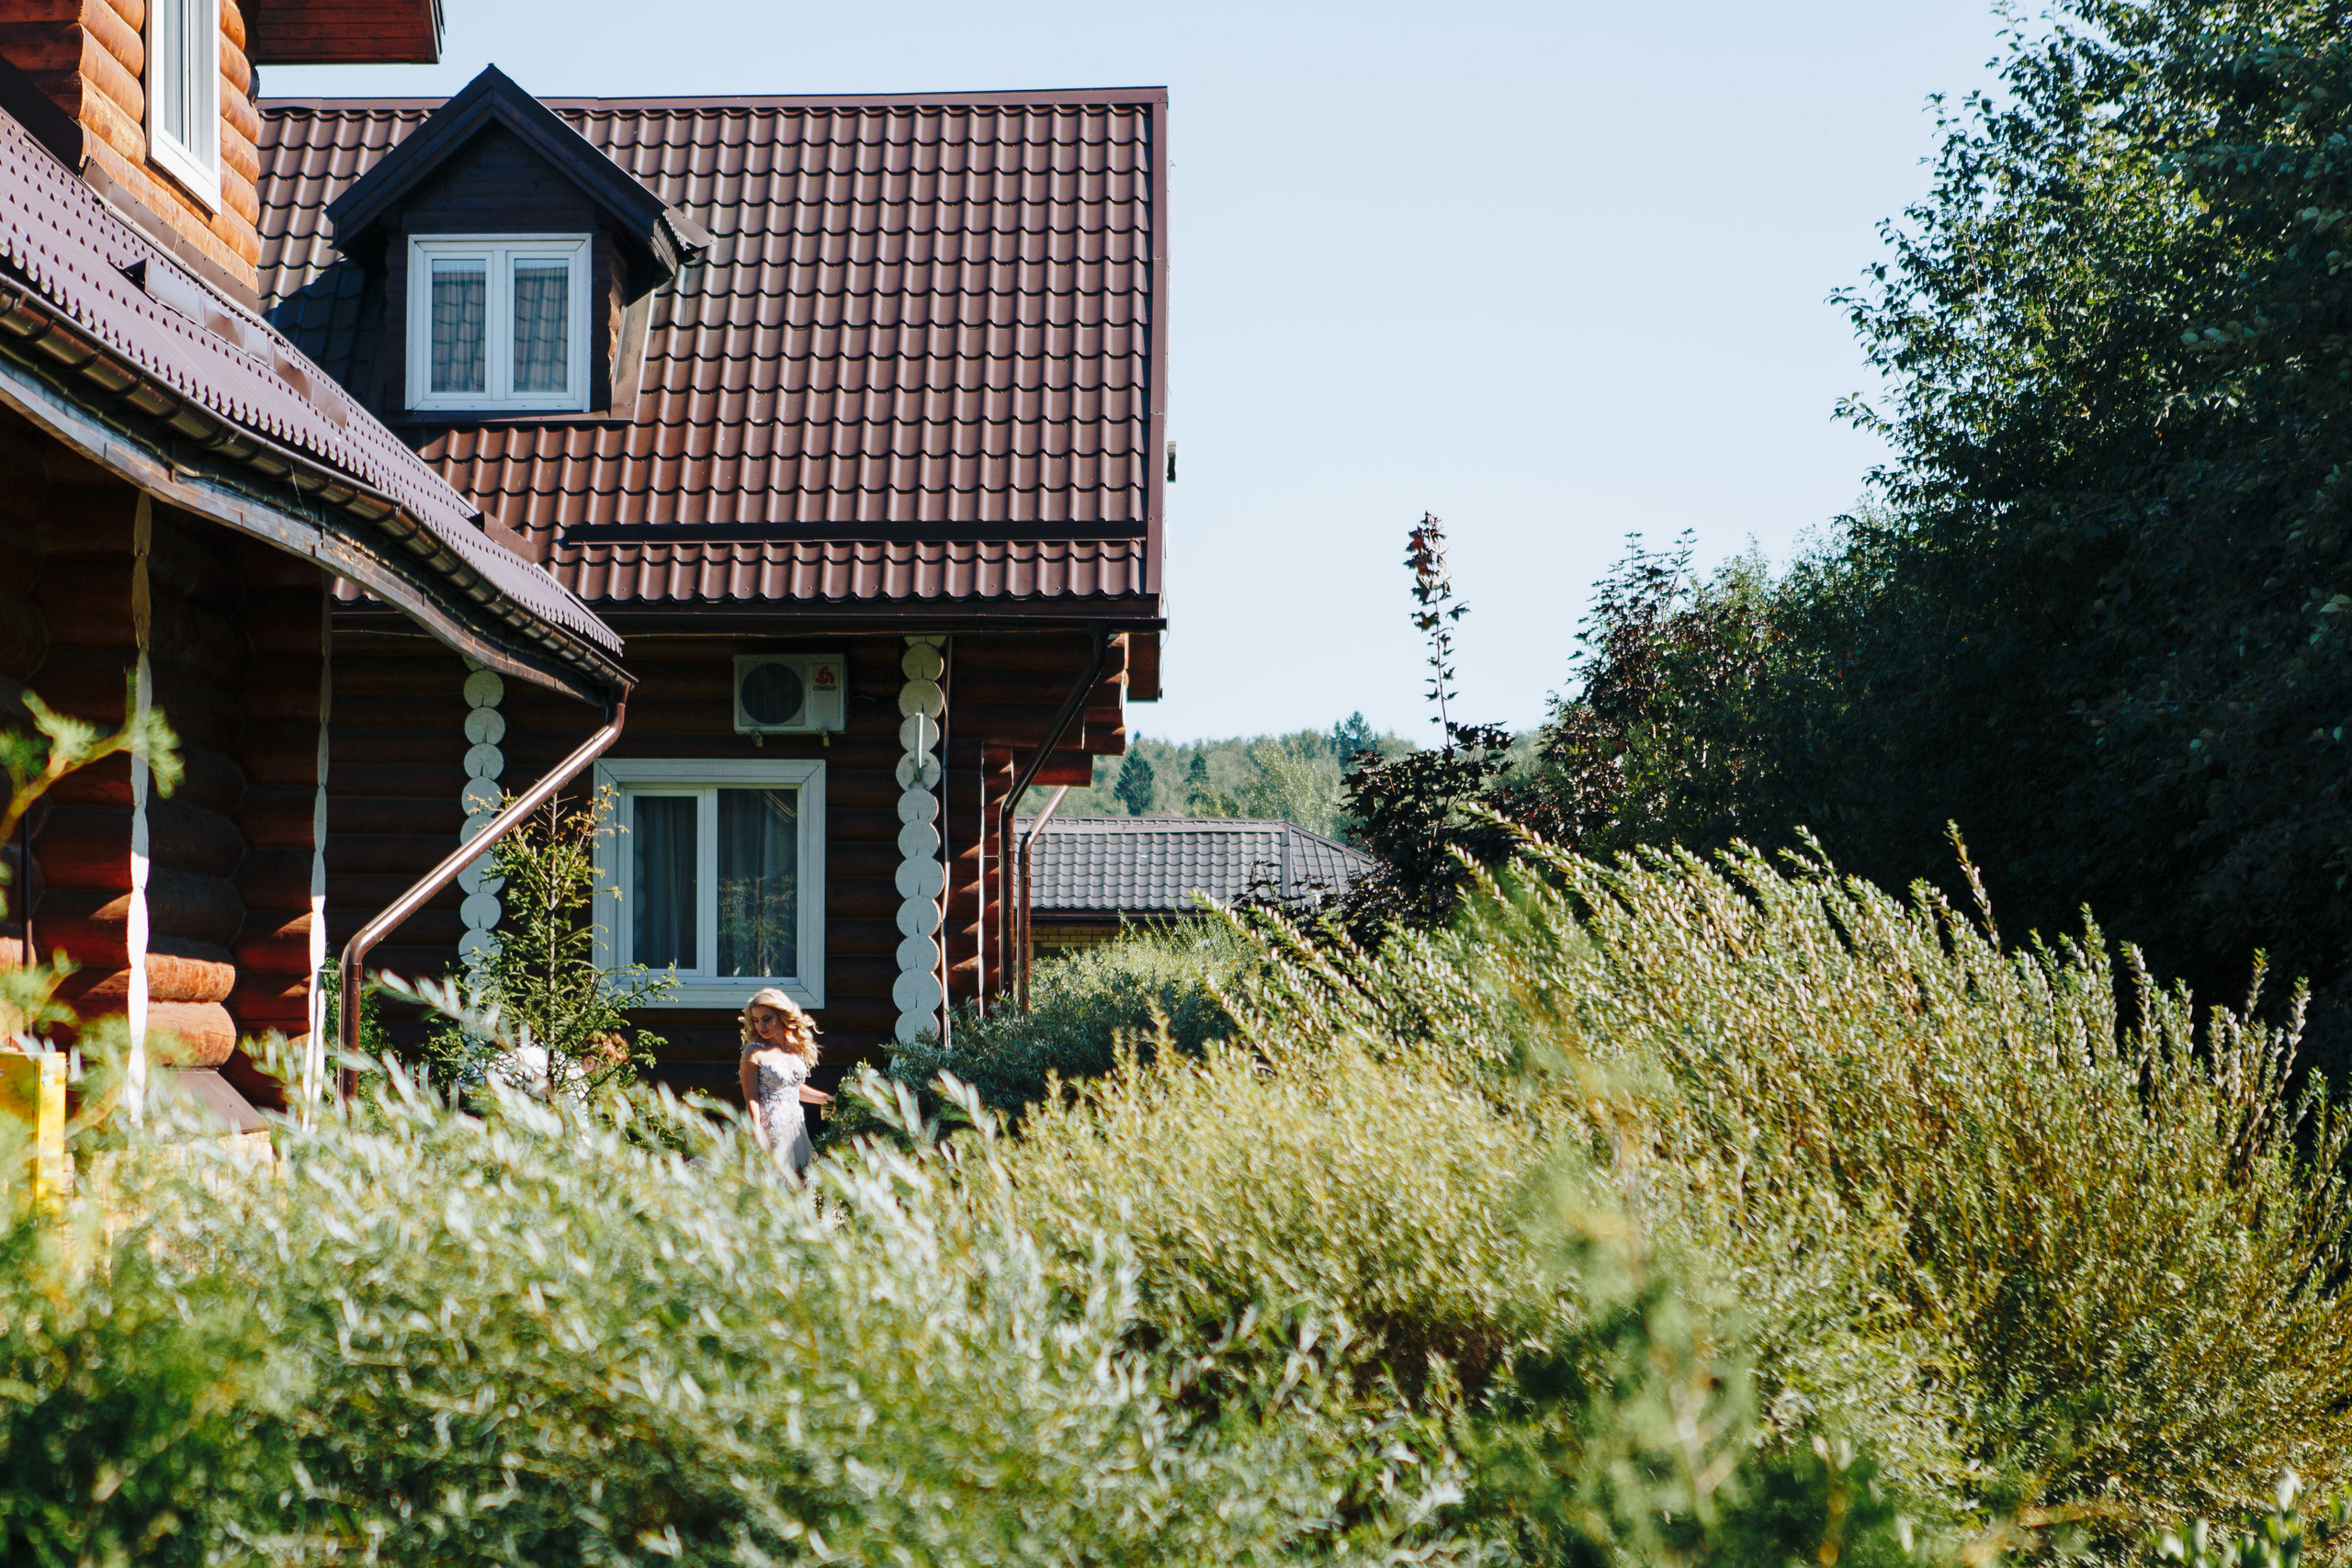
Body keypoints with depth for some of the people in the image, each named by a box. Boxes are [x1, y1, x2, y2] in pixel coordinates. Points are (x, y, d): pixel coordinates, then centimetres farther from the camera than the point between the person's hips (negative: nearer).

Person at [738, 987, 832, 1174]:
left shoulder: (796, 1048, 6)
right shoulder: (754, 1052, -10)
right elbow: (751, 1101, -12)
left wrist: (830, 1100, 24)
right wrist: (758, 1140, -17)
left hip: (795, 1125, 6)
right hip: (768, 1128, -6)